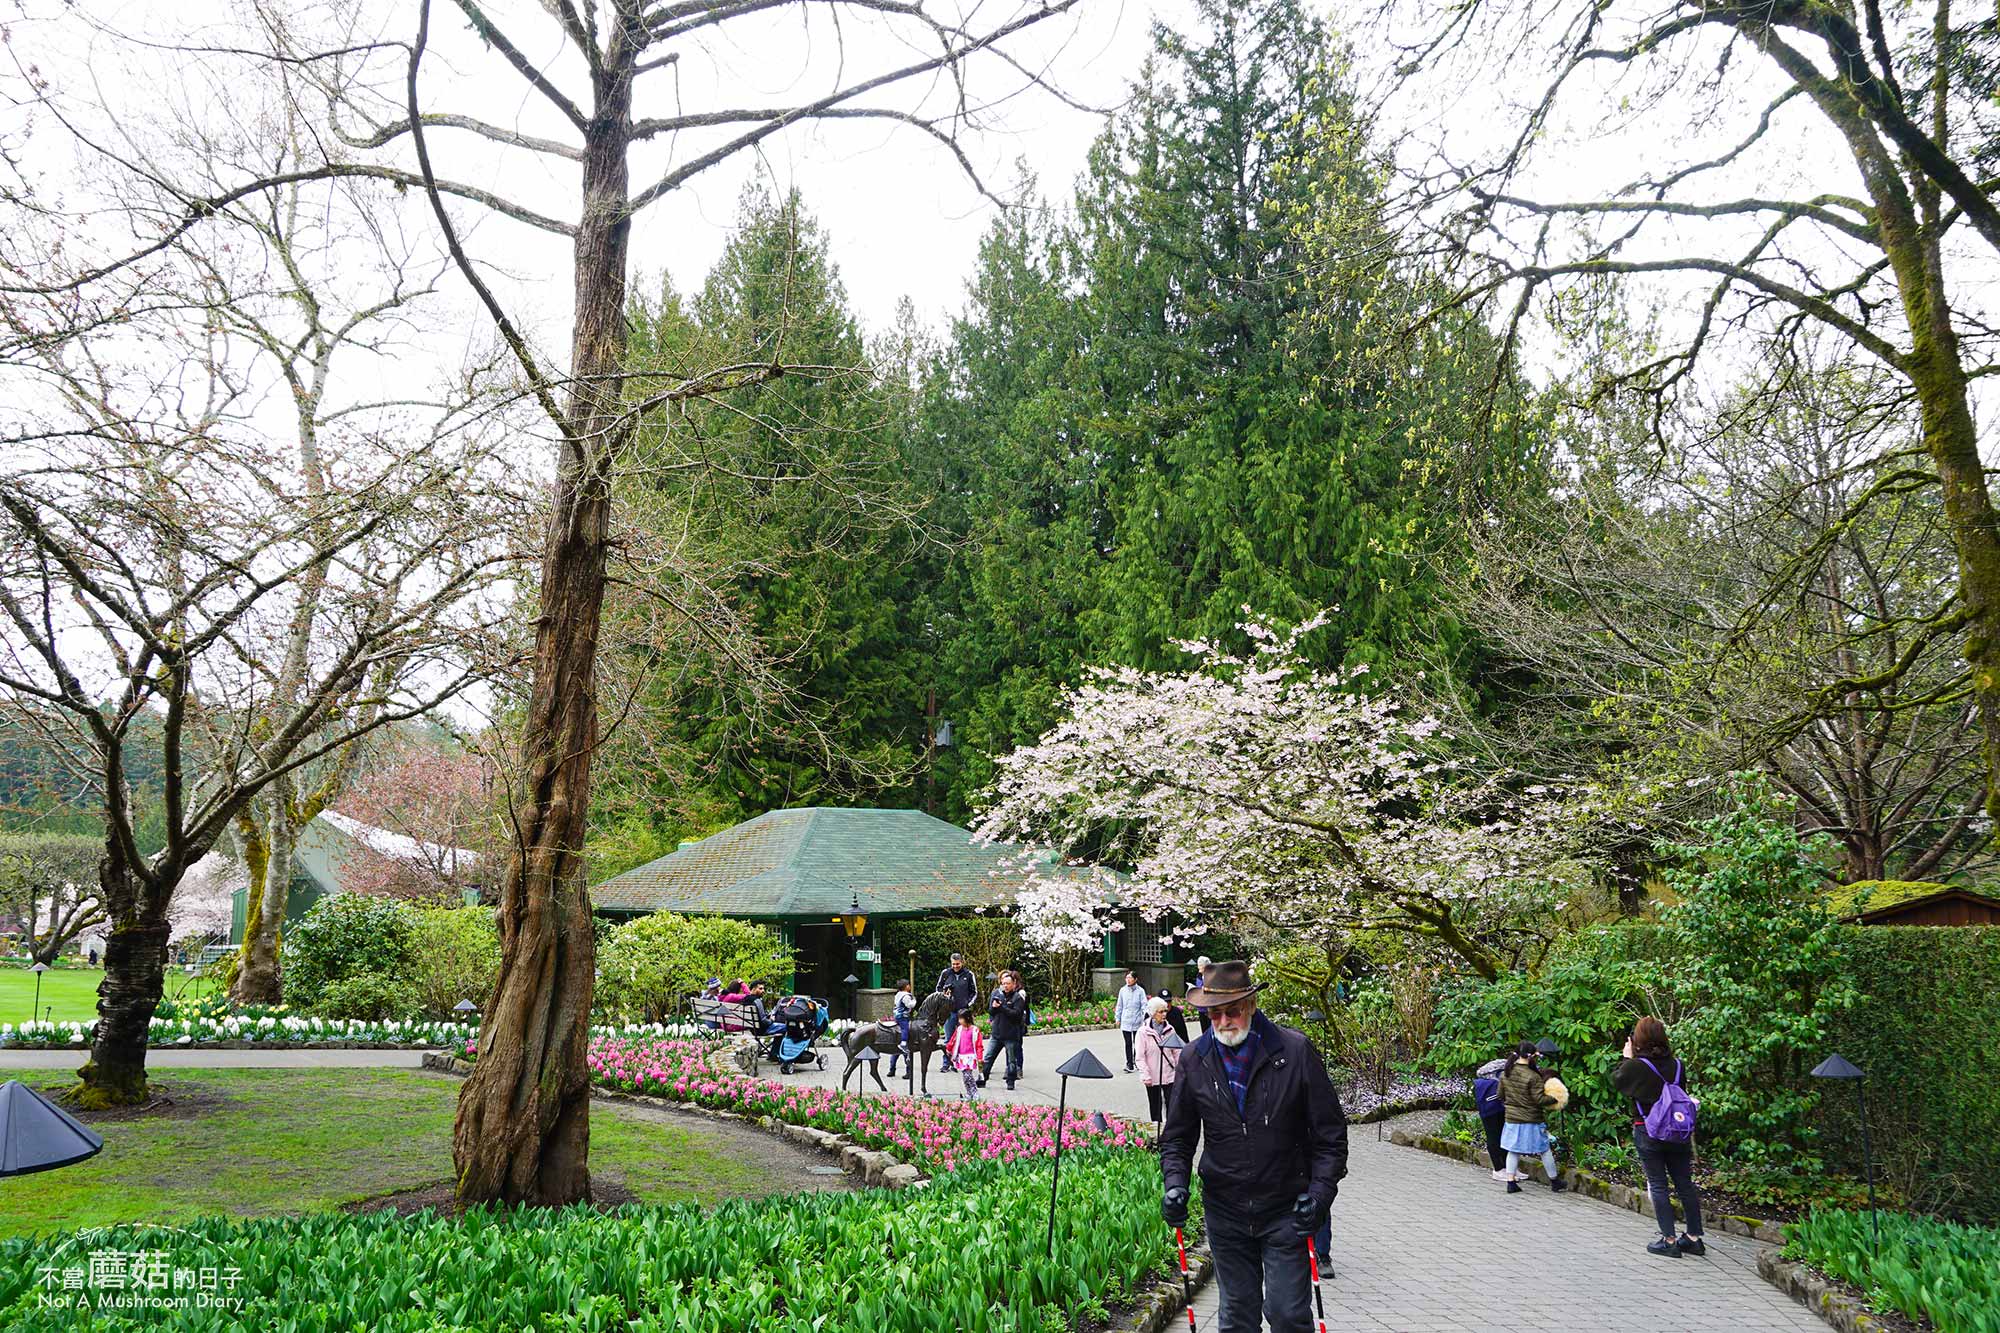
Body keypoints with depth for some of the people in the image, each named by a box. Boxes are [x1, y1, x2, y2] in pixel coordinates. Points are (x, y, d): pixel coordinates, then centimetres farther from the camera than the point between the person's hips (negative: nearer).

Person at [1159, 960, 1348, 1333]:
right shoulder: (1194, 1059, -2)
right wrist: (1174, 1184, -8)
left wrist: (1320, 1191, -14)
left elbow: (1330, 1133, -5)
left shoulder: (1295, 1051, -10)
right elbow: (1177, 1136, 8)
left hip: (1286, 1211, -3)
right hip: (1225, 1212, 3)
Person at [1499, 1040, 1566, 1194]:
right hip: (1531, 1120, -5)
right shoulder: (1533, 1076, -20)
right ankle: (1555, 1181, 24)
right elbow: (1539, 1099, -18)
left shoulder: (1505, 1074, -1)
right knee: (1545, 1150, 12)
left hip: (1511, 1118, 5)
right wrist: (1555, 1099, -3)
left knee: (1513, 1151, 12)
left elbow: (1500, 1096, 8)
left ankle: (1511, 1182, 10)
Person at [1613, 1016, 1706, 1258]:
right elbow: (1682, 1089, 14)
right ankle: (1694, 1237, 19)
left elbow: (1615, 1080, 2)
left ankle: (1669, 1241, 3)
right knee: (1685, 1183, 12)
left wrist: (1627, 1058, 11)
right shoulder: (1677, 1064, -2)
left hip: (1648, 1132, -4)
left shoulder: (1636, 1066, -15)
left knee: (1658, 1185, 3)